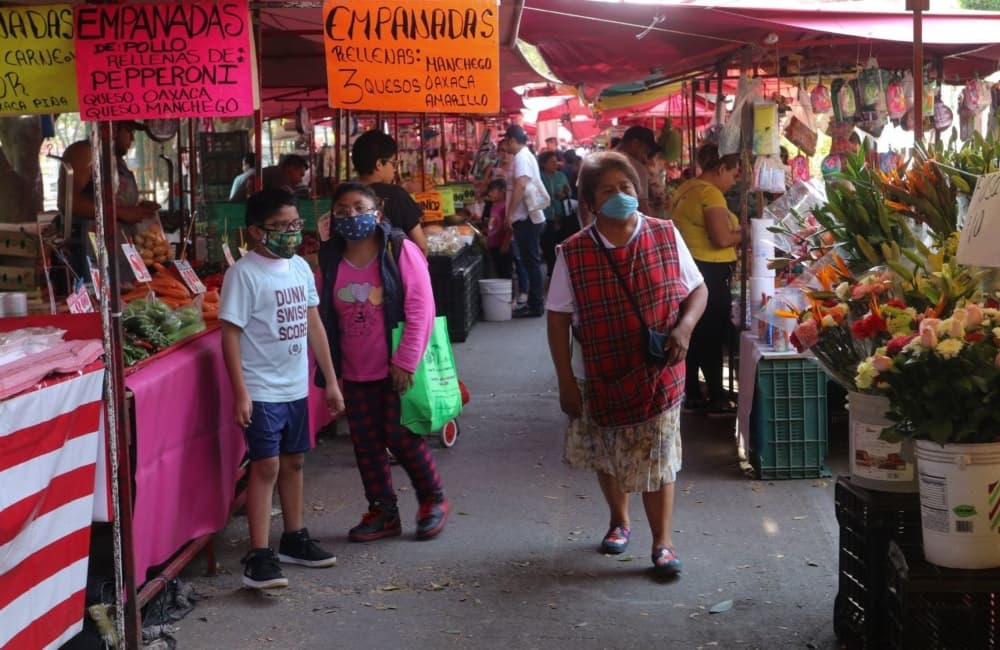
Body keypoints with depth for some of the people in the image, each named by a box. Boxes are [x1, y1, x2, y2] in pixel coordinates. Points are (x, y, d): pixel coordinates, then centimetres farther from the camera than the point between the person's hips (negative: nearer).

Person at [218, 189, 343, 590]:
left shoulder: (300, 267, 7)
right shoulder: (244, 274, -13)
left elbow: (313, 325, 13)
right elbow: (230, 333, -15)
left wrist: (331, 380, 12)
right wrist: (240, 393, -19)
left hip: (296, 387, 7)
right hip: (262, 390, -7)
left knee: (293, 461, 16)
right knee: (266, 466, -9)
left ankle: (294, 538, 30)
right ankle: (259, 557, -6)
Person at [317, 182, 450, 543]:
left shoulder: (400, 251, -9)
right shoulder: (330, 260, 4)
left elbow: (421, 309, -13)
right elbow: (324, 316, 11)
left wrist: (405, 361, -17)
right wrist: (327, 365, 8)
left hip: (397, 368, -5)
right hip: (355, 372, 5)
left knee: (401, 437, -3)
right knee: (366, 443, 9)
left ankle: (434, 499, 20)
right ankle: (382, 512, 24)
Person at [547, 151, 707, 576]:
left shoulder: (666, 236, -6)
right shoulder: (573, 253, -10)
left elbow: (697, 289, 3)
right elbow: (558, 319, -5)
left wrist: (684, 326, -17)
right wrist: (566, 382, -7)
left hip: (658, 374, -1)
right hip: (601, 377, 1)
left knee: (657, 458, 1)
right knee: (607, 457, 18)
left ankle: (662, 541, 14)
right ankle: (619, 521, 42)